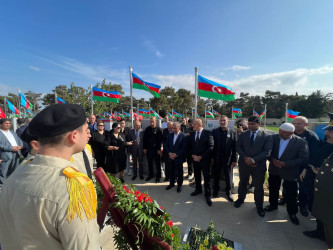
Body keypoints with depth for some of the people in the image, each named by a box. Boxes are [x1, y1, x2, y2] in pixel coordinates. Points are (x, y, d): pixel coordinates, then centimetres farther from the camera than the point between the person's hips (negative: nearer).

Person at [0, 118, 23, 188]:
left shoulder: (13, 133, 18)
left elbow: (20, 140, 15)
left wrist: (20, 146, -5)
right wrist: (11, 148, -21)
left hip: (16, 154, 7)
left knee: (14, 171, 17)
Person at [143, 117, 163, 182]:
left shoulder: (159, 129, -7)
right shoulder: (147, 129, 3)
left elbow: (160, 140, -8)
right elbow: (144, 139, 6)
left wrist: (159, 149, -11)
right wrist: (144, 148, 2)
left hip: (156, 149, -3)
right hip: (148, 149, 3)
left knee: (157, 163, 7)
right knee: (150, 163, 13)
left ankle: (158, 176, 21)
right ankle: (151, 175, 29)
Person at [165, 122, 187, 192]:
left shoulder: (183, 136, -11)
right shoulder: (170, 135, 5)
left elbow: (184, 148, -14)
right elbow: (166, 145, 8)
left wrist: (176, 154, -17)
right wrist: (169, 153, -8)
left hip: (179, 157, -4)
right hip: (170, 157, 4)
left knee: (179, 172, 10)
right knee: (171, 171, 15)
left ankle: (179, 185, 29)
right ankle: (171, 183, 35)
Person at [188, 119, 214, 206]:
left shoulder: (207, 133, -13)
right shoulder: (192, 134, 3)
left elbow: (211, 147, -14)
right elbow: (190, 146, 8)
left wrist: (201, 157, -16)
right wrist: (193, 155, -8)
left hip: (205, 159, -4)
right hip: (195, 159, 5)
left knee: (206, 178, 6)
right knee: (197, 176, 19)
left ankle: (207, 195, 23)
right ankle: (198, 189, 41)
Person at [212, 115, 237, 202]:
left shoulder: (233, 133, -2)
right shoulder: (214, 131, -1)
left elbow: (235, 147, -5)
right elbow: (212, 145, -2)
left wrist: (234, 160, -8)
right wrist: (212, 157, -6)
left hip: (228, 158, -1)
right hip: (216, 158, 1)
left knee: (228, 177, 13)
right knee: (216, 175, 16)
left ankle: (228, 192, 34)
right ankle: (216, 190, 36)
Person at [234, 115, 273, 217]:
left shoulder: (266, 136, -6)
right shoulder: (243, 134, 2)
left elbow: (267, 151, -13)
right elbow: (238, 147, -2)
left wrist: (253, 159, -20)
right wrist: (245, 158, -16)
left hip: (259, 165, -2)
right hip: (244, 163, 2)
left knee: (259, 187, 12)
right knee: (242, 183, 19)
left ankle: (259, 206, 34)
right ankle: (241, 199, 42)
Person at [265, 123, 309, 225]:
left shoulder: (301, 142, -17)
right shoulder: (274, 138, -10)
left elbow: (304, 159, -16)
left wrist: (285, 164, -23)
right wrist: (272, 160, -19)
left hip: (290, 172, -3)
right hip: (274, 169, 3)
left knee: (291, 194, 12)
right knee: (273, 189, 20)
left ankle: (292, 212, 37)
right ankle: (273, 204, 45)